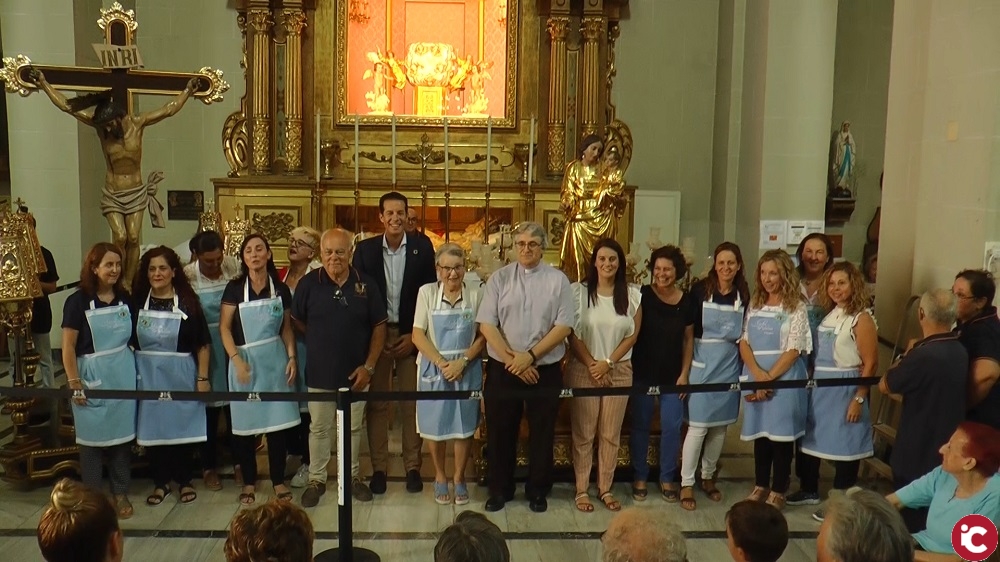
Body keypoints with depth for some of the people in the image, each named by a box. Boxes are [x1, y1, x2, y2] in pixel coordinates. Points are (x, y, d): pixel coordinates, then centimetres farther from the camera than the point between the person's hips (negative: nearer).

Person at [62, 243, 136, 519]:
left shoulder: (125, 298, 4)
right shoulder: (78, 301, -9)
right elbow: (68, 346, -8)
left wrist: (136, 369, 12)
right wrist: (74, 382, -12)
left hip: (123, 374, 4)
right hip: (92, 376, -4)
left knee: (122, 433, 9)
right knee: (92, 436, 6)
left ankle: (120, 493, 21)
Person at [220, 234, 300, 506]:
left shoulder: (280, 289, 3)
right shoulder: (235, 288, -3)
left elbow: (286, 328, 9)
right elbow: (224, 327, -5)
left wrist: (292, 357, -3)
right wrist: (237, 360, -14)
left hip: (275, 360, 1)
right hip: (245, 360, -1)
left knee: (277, 421, 4)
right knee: (245, 422, 5)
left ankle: (278, 480, 16)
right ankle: (249, 481, 19)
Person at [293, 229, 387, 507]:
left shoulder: (366, 284, -5)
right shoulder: (308, 283, -7)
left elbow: (379, 326, -2)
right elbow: (298, 322, 4)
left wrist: (369, 366, -8)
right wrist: (321, 343, 3)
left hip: (355, 372, 1)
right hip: (319, 372, -1)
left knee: (353, 428, 15)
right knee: (319, 428, 12)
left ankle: (352, 476, 31)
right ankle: (316, 479, 26)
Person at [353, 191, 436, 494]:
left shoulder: (422, 247, -1)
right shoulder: (365, 249, 1)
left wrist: (414, 335, -6)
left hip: (411, 335, 0)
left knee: (412, 403, 5)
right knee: (377, 403, 5)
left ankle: (412, 467, 15)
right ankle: (378, 467, 14)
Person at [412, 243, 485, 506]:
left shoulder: (475, 294, -2)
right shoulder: (427, 292, -3)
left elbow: (483, 335, -2)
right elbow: (418, 335, -5)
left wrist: (462, 362, -15)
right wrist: (442, 363, -15)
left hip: (468, 369, 0)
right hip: (434, 368, 0)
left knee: (464, 425, 7)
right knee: (436, 425, 9)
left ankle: (459, 478, 25)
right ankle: (440, 477, 27)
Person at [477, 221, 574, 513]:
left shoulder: (558, 280, 0)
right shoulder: (499, 278, 1)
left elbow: (564, 326, -6)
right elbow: (487, 324, -4)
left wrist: (530, 356, -14)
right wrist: (513, 361, -12)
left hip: (545, 369, 0)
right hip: (502, 368, 1)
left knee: (542, 433, 10)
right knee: (500, 432, 9)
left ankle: (538, 491, 27)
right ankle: (499, 489, 26)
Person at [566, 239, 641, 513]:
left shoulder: (632, 294, 2)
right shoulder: (579, 291, -4)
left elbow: (632, 335, 2)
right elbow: (572, 334, -5)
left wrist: (608, 363, -7)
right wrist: (592, 365, -9)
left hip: (619, 370, 2)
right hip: (583, 370, -2)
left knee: (611, 434, 7)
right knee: (583, 433, 3)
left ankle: (605, 489, 19)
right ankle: (582, 489, 12)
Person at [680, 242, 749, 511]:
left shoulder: (744, 296, 1)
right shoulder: (700, 290, -7)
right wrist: (685, 367, -9)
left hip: (729, 367, 3)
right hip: (702, 364, -3)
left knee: (720, 425, 12)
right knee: (698, 425, -4)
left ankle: (708, 477, 30)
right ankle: (686, 483, 8)